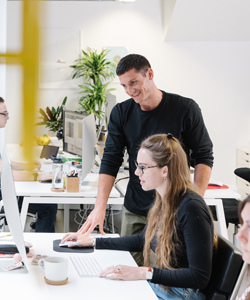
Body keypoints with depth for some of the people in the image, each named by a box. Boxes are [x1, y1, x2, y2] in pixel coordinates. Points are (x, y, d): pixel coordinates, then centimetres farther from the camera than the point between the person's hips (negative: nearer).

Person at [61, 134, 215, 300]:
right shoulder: (164, 202, 4)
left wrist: (145, 272, -28)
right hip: (160, 286, 8)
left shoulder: (191, 208, -23)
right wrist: (92, 241, 19)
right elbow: (142, 240, 23)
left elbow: (199, 277, -24)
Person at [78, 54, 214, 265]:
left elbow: (203, 157, -1)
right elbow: (110, 160, 0)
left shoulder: (185, 109, -5)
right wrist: (100, 208, -11)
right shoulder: (121, 113, 3)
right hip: (135, 212, 3)